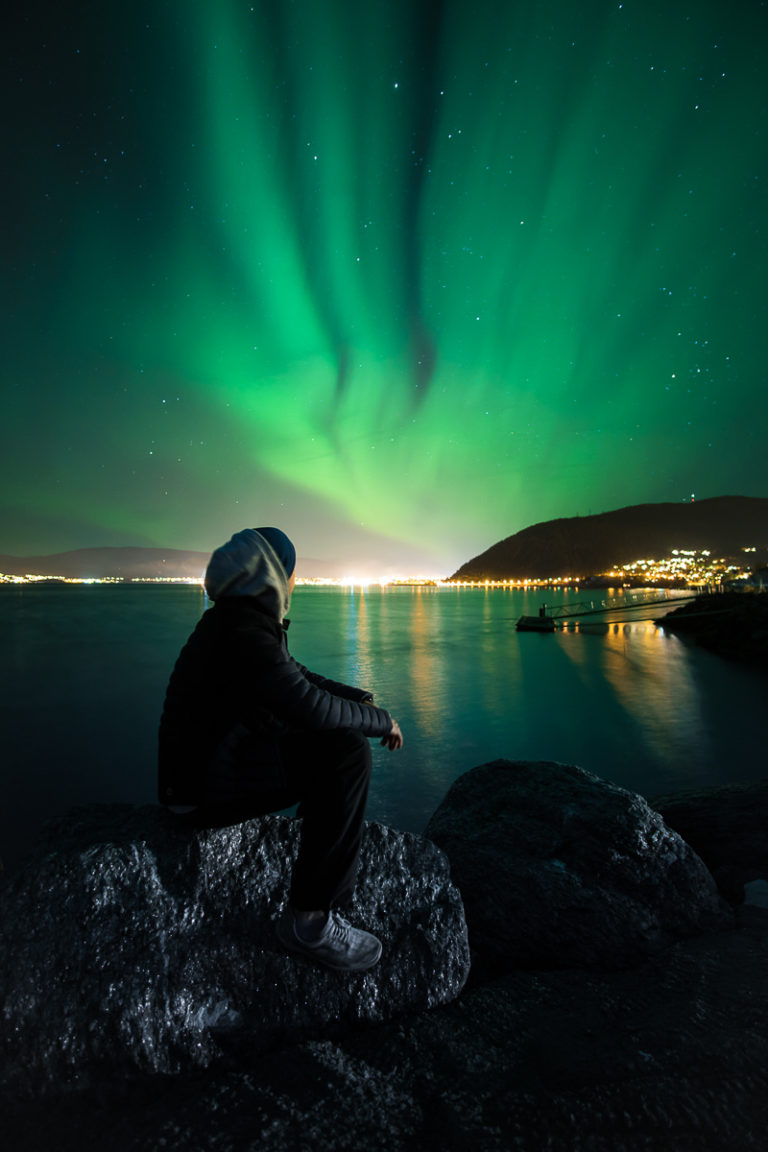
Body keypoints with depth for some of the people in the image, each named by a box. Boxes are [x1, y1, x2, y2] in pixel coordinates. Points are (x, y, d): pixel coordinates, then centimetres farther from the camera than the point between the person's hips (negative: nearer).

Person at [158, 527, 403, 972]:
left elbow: (298, 677, 16)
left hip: (228, 751, 10)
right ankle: (310, 919, -9)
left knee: (336, 741, 14)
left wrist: (363, 698, 6)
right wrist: (382, 721, -14)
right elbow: (312, 707, -30)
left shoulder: (252, 618, 6)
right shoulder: (242, 631, -25)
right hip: (205, 785, -10)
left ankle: (334, 862, 27)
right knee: (346, 753, -20)